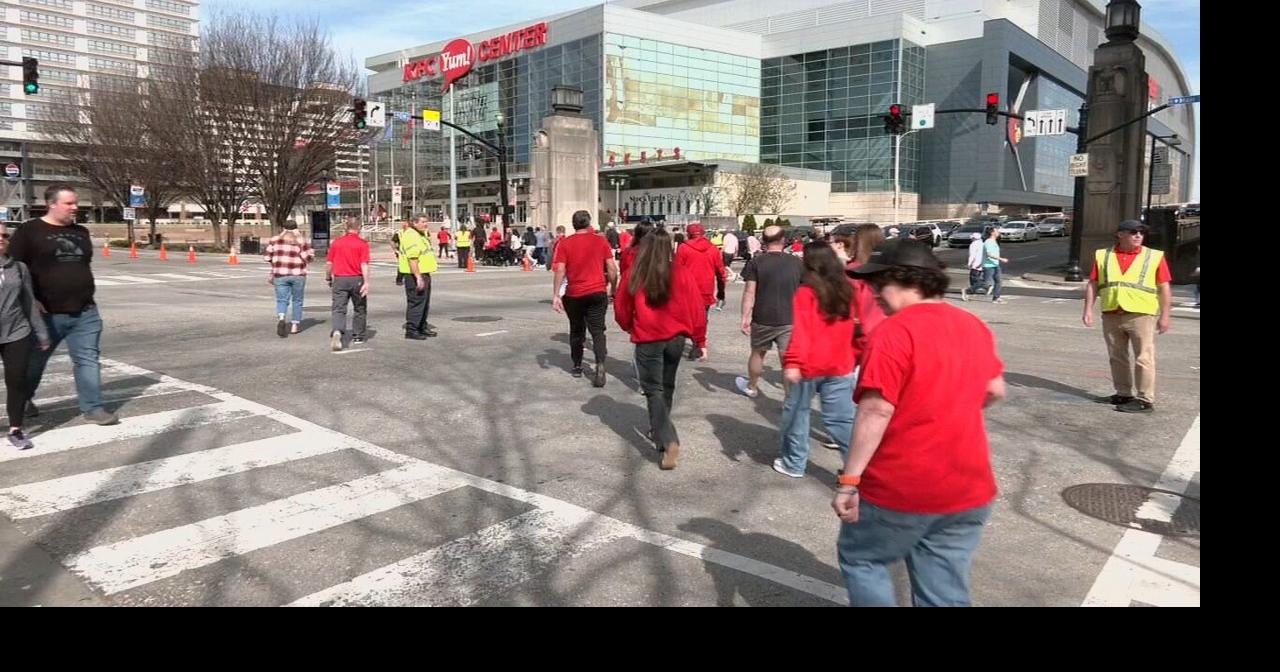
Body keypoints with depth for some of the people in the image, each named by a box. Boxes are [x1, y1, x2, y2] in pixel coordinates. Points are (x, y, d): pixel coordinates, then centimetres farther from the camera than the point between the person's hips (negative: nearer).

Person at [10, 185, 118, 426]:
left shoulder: (81, 232, 12)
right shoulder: (29, 230, -4)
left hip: (85, 312, 4)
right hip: (47, 313, -3)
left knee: (88, 359, -1)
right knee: (35, 360, 14)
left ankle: (92, 407, 3)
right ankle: (24, 400, 37)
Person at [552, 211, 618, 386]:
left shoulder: (565, 243, -2)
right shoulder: (601, 240, 0)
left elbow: (560, 271, -9)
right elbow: (612, 268, -1)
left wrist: (555, 295, -9)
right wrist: (613, 288, 11)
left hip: (574, 294, 0)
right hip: (598, 293, 0)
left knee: (576, 331, 17)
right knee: (597, 331, 1)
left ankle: (577, 367, 27)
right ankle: (600, 365, -20)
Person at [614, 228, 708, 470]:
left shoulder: (632, 275, -9)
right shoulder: (682, 274, -8)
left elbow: (621, 310, 3)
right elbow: (697, 309, -4)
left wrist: (631, 328, 24)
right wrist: (700, 340, 8)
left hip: (647, 340, -2)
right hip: (676, 338, 2)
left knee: (653, 390, 3)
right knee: (667, 387, 22)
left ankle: (668, 441, -14)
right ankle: (658, 428, 39)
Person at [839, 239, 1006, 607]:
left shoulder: (895, 331, -17)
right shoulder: (975, 326, 7)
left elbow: (876, 411, -23)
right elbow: (995, 390, 18)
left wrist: (848, 479, -19)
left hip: (900, 488, -6)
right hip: (968, 490, 7)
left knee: (860, 558, 18)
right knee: (945, 592, 15)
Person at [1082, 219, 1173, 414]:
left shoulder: (1155, 257, 2)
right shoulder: (1103, 256, 8)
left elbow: (1165, 288, 1)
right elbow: (1092, 285, 7)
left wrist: (1164, 316, -4)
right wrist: (1088, 309, -1)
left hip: (1141, 315, -3)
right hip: (1111, 316, 3)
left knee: (1143, 359, -3)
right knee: (1117, 358, 12)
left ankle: (1145, 400, 1)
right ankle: (1124, 394, 24)